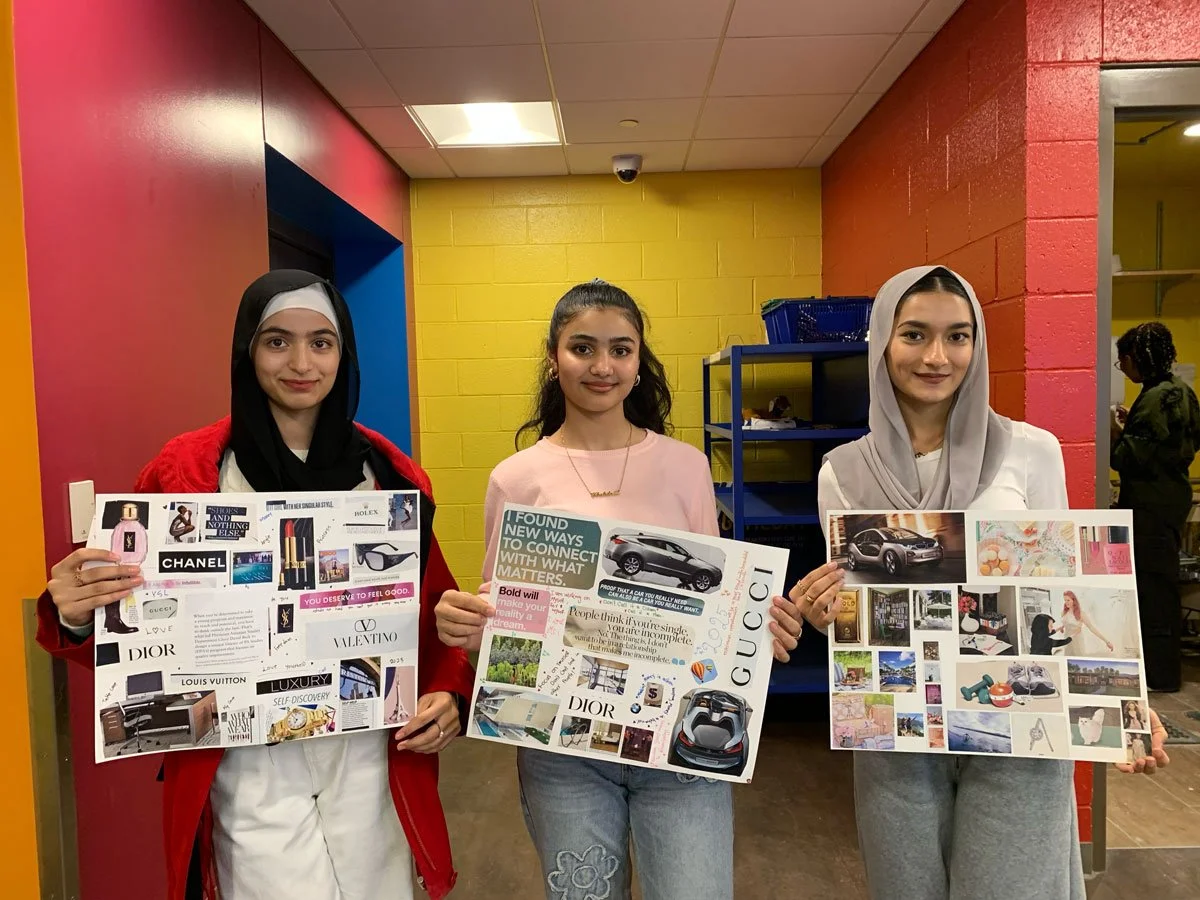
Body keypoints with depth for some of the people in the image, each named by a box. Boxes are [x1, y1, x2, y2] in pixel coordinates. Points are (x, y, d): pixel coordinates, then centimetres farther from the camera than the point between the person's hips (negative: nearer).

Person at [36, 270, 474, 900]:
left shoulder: (387, 473, 0)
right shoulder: (185, 471, -6)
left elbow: (435, 612, 6)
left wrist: (450, 694, -8)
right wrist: (77, 616, -20)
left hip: (369, 759, 2)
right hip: (251, 770, -2)